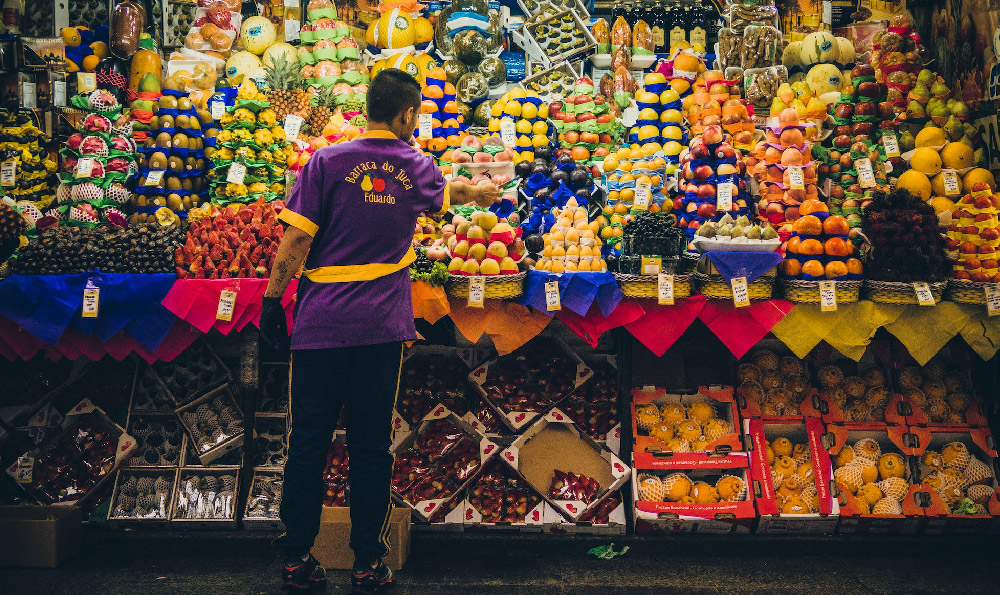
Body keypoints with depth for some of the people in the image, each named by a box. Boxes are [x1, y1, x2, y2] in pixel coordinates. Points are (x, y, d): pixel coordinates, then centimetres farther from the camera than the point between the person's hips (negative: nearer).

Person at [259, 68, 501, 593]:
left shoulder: (327, 161, -1)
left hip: (321, 323, -1)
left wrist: (273, 301, 4)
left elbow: (296, 240, -5)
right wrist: (481, 192, 52)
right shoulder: (417, 169, 7)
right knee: (371, 447, 9)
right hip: (382, 327, 1)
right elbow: (449, 191, 30)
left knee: (308, 442, 8)